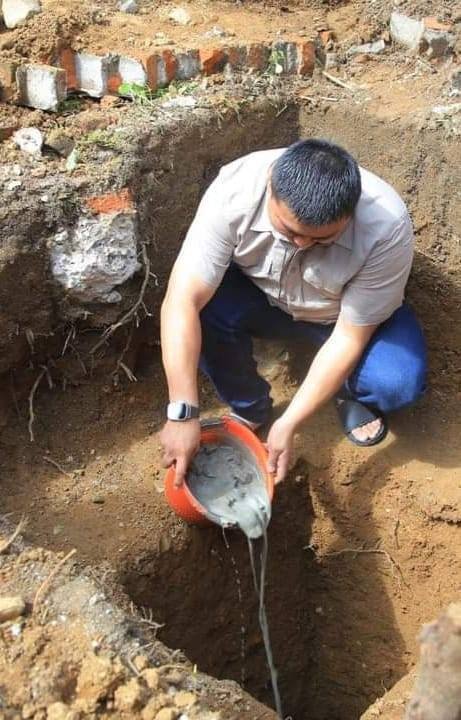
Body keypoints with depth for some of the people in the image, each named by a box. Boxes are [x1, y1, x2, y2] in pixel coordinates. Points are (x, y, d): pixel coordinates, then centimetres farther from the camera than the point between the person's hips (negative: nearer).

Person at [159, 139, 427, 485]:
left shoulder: (386, 227, -36)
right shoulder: (234, 193, -34)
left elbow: (351, 336, -27)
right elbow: (182, 302, -35)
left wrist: (289, 424, -29)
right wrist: (183, 414, -40)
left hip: (344, 312, -1)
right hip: (259, 292, 2)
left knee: (399, 381, -28)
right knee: (205, 309, -30)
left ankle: (351, 393, 10)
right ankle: (249, 409, -1)